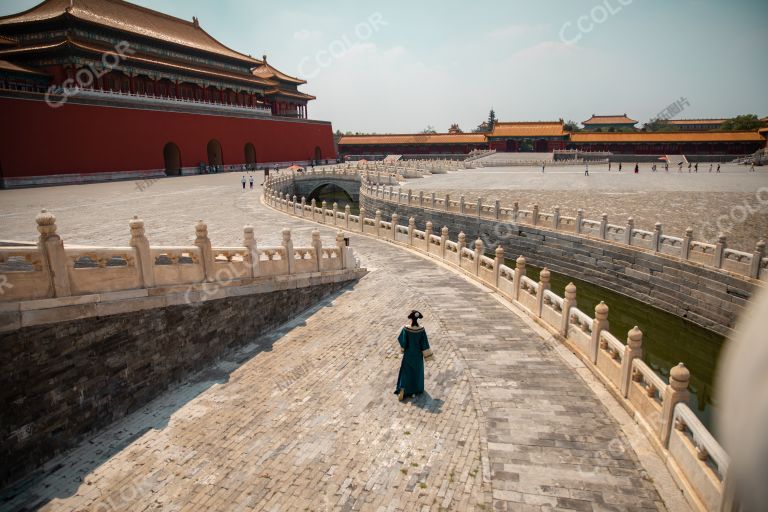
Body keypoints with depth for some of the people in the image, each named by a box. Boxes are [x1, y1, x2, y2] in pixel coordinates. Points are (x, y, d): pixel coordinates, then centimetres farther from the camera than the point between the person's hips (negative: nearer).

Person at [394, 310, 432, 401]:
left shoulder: (406, 329, -22)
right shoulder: (421, 329, -18)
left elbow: (401, 340, -11)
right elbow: (424, 342, -11)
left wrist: (403, 329, 6)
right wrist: (426, 354, -1)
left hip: (408, 353, -1)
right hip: (418, 353, 1)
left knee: (406, 372, 10)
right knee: (417, 370, 21)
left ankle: (402, 389, -9)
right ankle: (418, 389, 35)